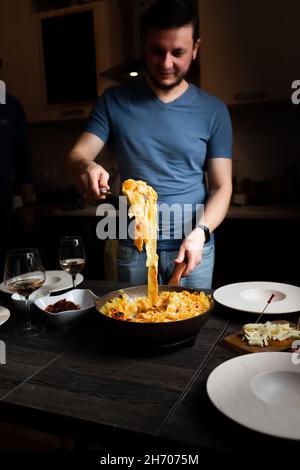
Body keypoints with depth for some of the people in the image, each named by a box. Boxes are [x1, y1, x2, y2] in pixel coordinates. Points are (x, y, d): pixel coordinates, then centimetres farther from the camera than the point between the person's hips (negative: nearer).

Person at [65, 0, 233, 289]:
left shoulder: (213, 111, -1)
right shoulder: (114, 102, 1)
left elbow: (221, 186, -2)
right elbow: (76, 156, -3)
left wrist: (201, 232, -20)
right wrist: (85, 167, -28)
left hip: (192, 247, 0)